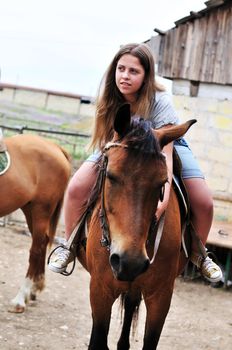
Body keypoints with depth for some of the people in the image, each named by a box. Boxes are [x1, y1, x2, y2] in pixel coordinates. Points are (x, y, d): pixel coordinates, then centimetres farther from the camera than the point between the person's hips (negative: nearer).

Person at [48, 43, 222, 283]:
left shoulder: (159, 102, -34)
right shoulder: (110, 101, -22)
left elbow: (165, 153, -42)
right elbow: (107, 144, -11)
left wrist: (164, 199, -55)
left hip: (165, 144, -2)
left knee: (204, 203, -18)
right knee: (76, 188, -20)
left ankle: (198, 254, 12)